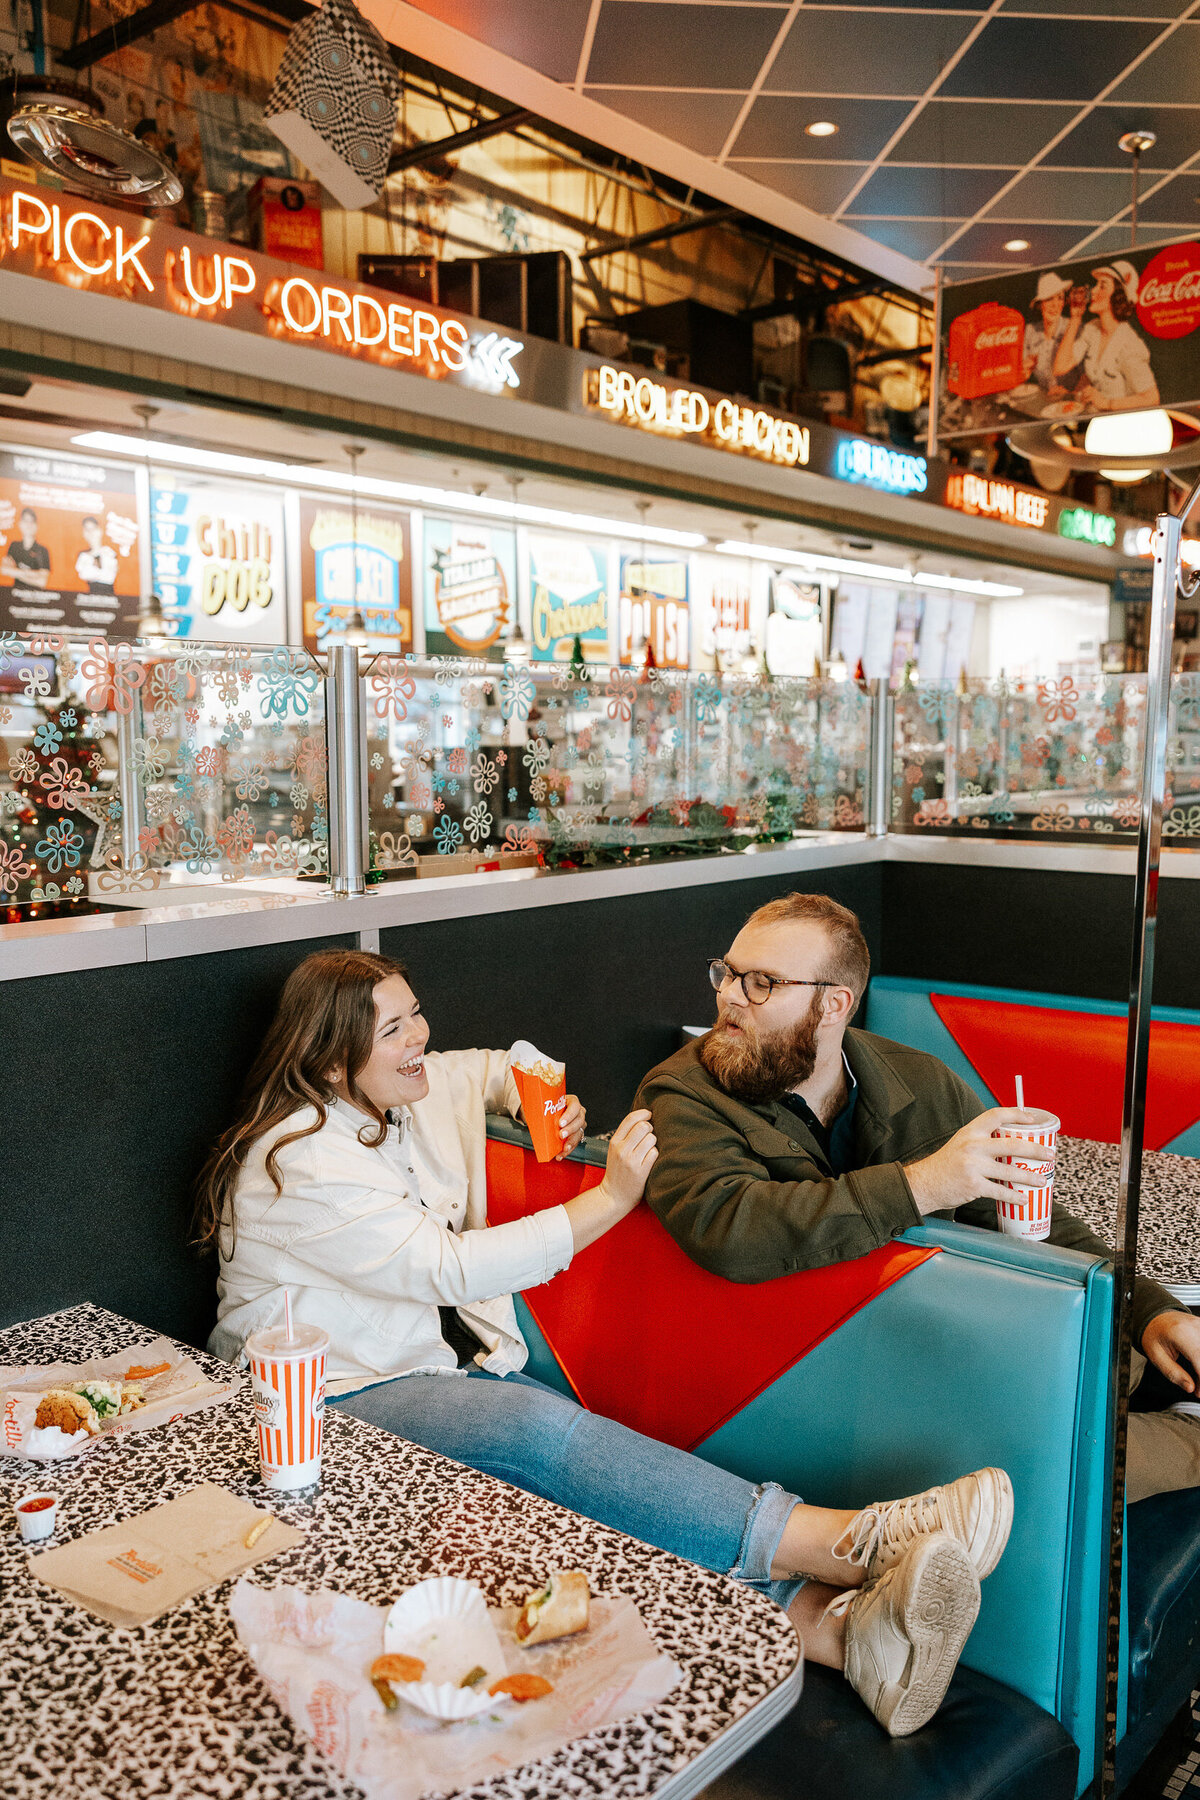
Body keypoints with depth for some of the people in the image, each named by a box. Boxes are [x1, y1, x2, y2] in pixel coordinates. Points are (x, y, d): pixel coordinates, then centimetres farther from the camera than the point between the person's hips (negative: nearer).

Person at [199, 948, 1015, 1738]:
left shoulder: (420, 1090, 9)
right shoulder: (298, 1162, -16)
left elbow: (494, 1069, 32)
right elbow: (446, 1268, -22)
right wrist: (609, 1199, -19)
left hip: (447, 1371, 7)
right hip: (337, 1401, -7)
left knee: (595, 1464, -23)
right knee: (539, 1426, -35)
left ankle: (839, 1621, -43)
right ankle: (850, 1542, -42)